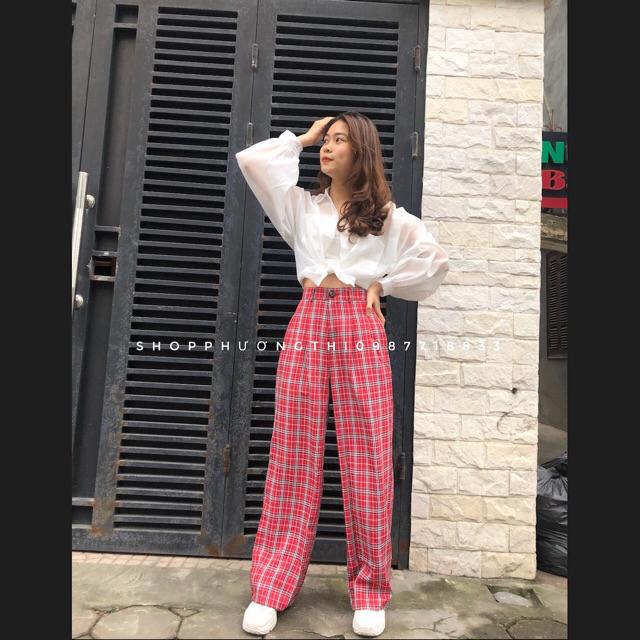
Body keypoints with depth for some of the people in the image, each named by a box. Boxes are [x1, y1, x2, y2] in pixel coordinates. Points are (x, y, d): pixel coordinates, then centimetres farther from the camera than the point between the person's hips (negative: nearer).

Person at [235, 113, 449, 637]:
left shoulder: (387, 214, 14)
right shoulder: (301, 204, 18)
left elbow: (435, 260, 8)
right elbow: (251, 161, 12)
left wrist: (382, 284, 5)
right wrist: (301, 138, 20)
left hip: (360, 328, -1)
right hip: (308, 324, 2)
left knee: (367, 457, -2)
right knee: (294, 454, 0)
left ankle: (370, 590, 13)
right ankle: (273, 586, 11)